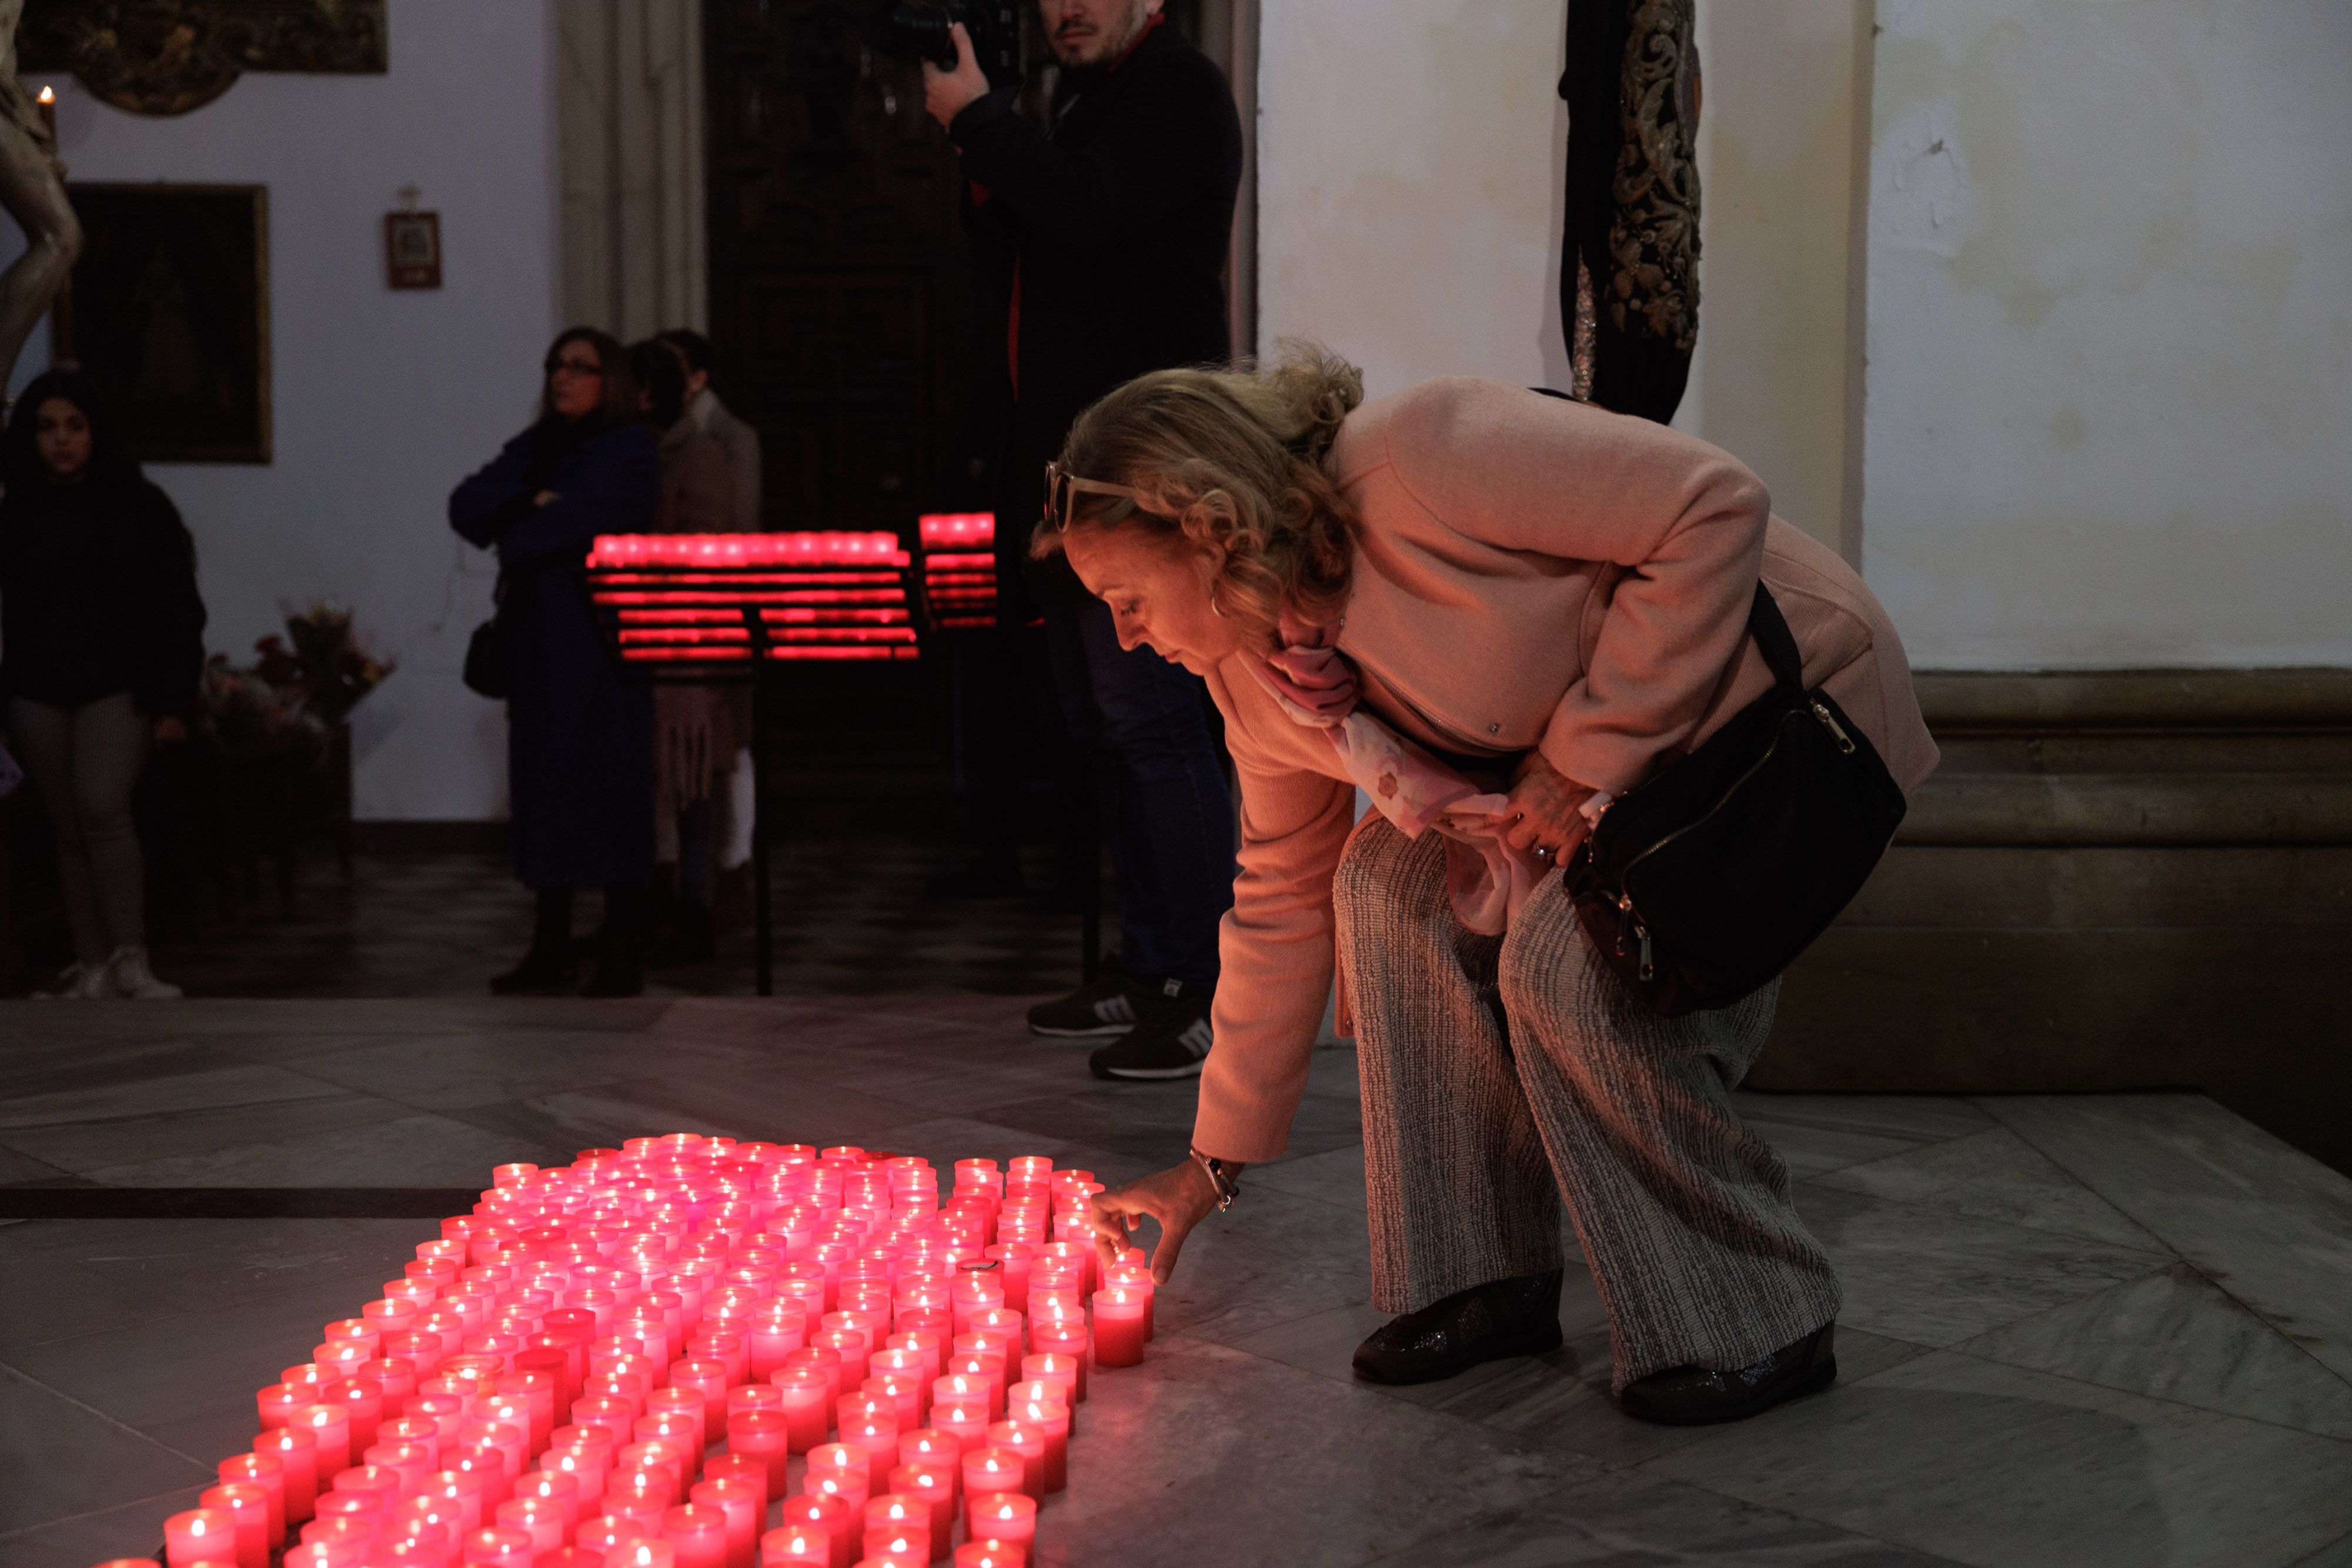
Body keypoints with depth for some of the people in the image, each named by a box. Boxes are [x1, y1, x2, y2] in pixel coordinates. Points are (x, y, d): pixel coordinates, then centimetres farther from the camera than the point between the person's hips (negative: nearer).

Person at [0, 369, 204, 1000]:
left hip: (116, 687, -3)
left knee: (102, 806, -20)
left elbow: (179, 611, -1)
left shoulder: (139, 507, 0)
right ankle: (92, 966, 11)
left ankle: (129, 958, -14)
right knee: (69, 830, 5)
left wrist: (174, 703, -8)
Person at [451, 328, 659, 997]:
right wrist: (530, 502, -10)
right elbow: (466, 507, 6)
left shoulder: (628, 449, -2)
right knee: (542, 784, 4)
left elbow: (578, 518, -16)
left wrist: (513, 538, 0)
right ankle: (551, 948, 9)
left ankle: (622, 951, -1)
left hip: (603, 642, -6)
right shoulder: (533, 448, 18)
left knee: (611, 787, -5)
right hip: (535, 640, 6)